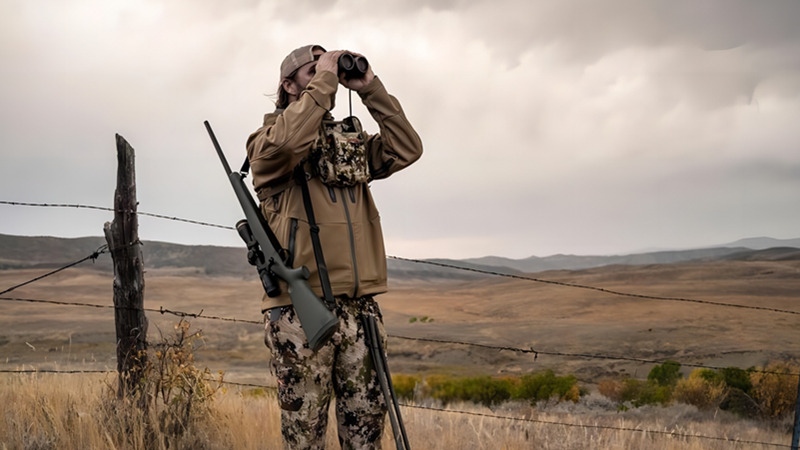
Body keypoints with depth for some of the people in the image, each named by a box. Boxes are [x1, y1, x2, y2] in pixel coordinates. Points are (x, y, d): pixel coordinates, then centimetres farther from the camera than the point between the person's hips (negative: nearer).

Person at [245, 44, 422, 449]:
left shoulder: (351, 142, 19)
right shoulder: (268, 139, 3)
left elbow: (407, 149, 7)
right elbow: (290, 142, -21)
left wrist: (371, 89, 4)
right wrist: (324, 79, -11)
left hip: (359, 306, 5)